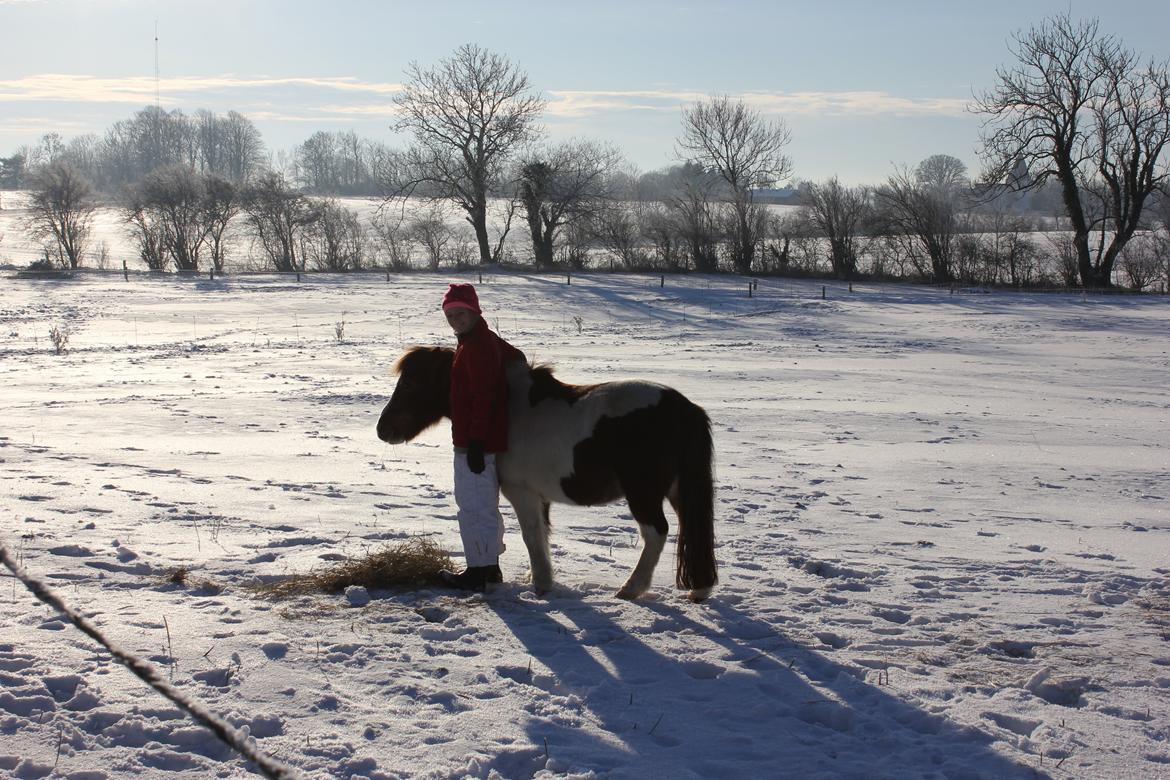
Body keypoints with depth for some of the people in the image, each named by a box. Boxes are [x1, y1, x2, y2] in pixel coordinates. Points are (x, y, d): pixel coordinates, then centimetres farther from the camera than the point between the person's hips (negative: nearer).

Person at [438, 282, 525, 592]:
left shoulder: (476, 346, -17)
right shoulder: (487, 340, 13)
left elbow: (482, 397, -23)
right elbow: (516, 357, 28)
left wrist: (475, 443, -24)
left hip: (474, 442, -11)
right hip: (490, 438, 11)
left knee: (474, 506, -4)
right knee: (484, 505, 18)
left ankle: (478, 572, 2)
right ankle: (489, 565, 28)